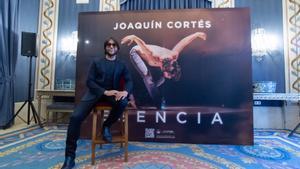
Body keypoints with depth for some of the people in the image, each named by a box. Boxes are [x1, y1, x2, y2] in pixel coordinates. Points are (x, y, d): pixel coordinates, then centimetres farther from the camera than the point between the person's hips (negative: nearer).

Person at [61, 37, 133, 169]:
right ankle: (70, 157, -8)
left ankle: (106, 126, -5)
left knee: (123, 102, -34)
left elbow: (129, 81, 0)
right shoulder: (96, 62, 8)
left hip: (112, 92, 1)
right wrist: (105, 91, -18)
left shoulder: (121, 65, 12)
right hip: (95, 92, 0)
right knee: (75, 117, -21)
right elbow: (89, 81, -2)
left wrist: (125, 91, -25)